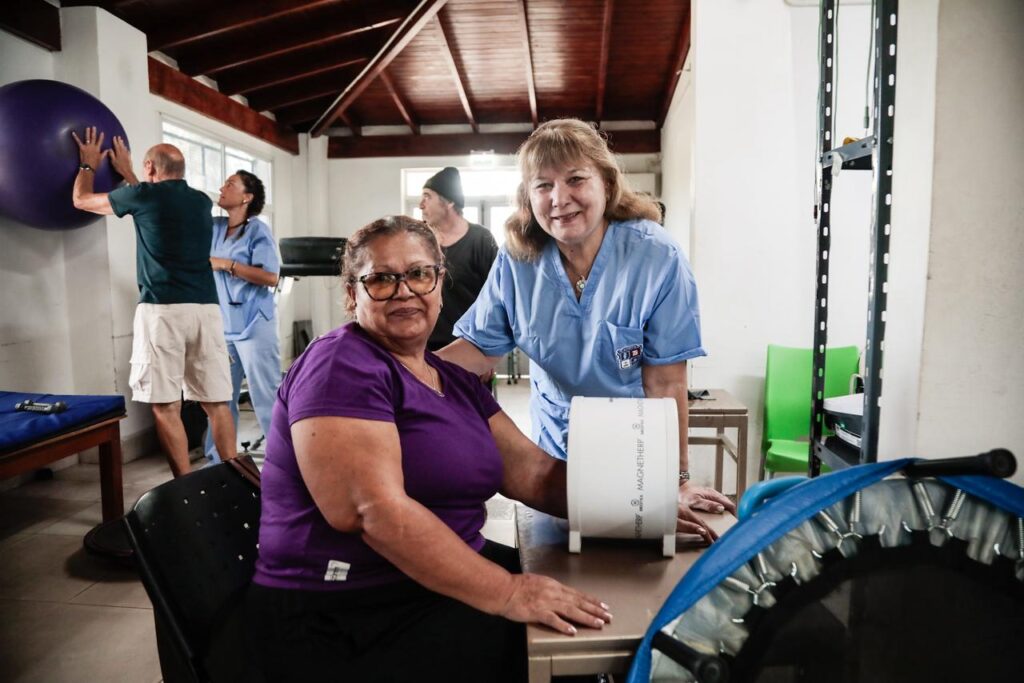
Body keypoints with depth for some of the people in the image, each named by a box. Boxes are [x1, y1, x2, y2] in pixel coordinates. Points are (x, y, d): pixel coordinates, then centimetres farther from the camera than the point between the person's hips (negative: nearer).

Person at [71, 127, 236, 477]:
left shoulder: (145, 195, 2)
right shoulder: (201, 201, 16)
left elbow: (81, 199, 20)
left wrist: (88, 165, 37)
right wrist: (127, 173, 48)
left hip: (162, 310, -5)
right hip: (206, 308, 5)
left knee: (165, 406, 1)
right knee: (216, 402, 5)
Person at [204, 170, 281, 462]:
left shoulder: (258, 231, -6)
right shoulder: (213, 226, 12)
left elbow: (270, 276, -16)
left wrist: (227, 264, -16)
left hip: (253, 326, -6)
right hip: (222, 327, 7)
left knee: (266, 396, -4)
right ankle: (218, 459, 22)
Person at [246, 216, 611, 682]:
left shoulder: (456, 381, 12)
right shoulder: (342, 366, -14)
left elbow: (532, 472, 5)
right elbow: (375, 511, -25)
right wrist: (505, 593, -28)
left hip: (442, 587, 8)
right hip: (344, 621, -8)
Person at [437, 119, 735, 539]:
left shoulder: (655, 256, -22)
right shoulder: (516, 260, -13)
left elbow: (665, 384, -22)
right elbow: (479, 350, -9)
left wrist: (677, 481, -20)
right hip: (553, 447, 3)